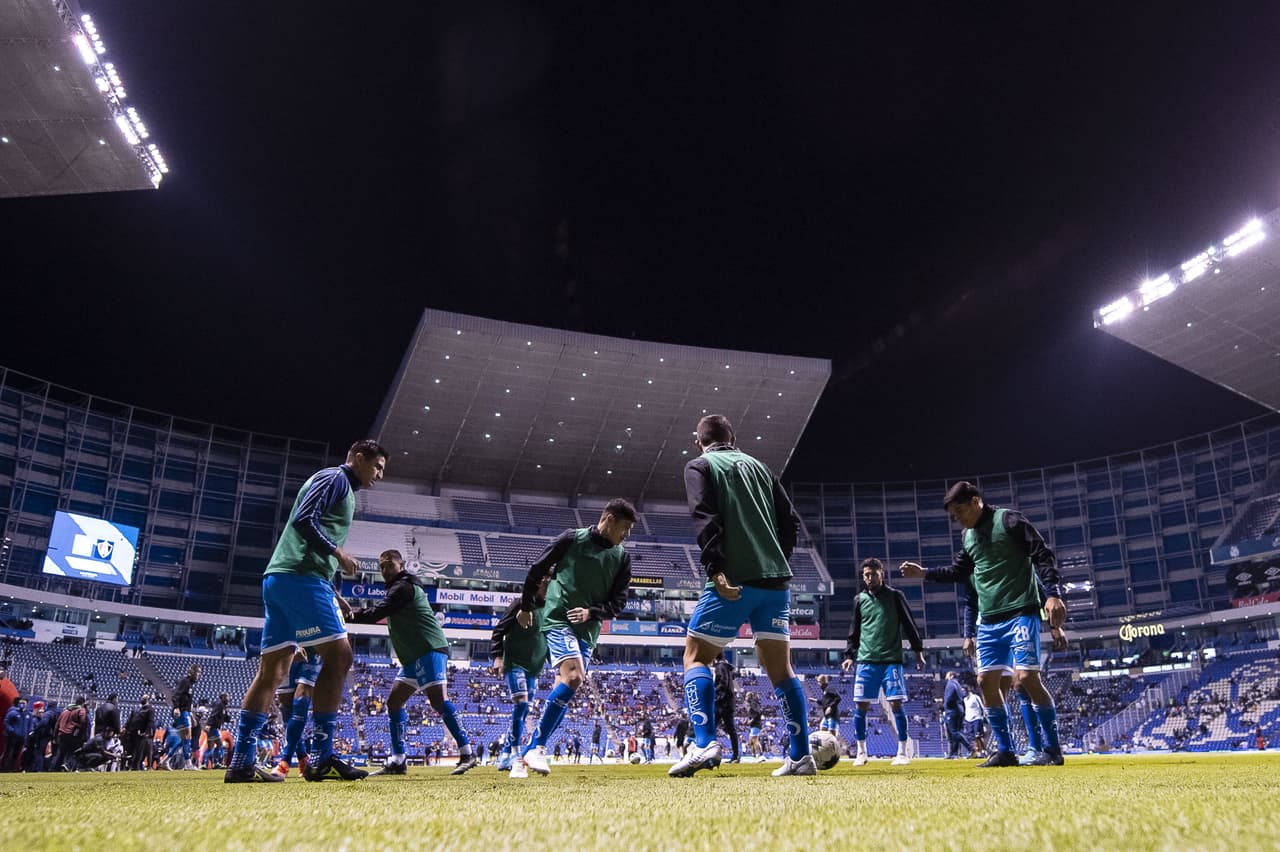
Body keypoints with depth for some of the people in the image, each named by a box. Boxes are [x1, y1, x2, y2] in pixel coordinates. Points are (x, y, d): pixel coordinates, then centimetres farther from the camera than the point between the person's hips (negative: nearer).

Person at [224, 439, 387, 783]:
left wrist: (331, 596, 24)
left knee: (272, 670, 7)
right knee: (338, 655, -13)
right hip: (300, 577, -10)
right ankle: (321, 759, -15)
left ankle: (240, 763, 7)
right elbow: (304, 519, -17)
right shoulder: (335, 477, -1)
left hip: (279, 577, 10)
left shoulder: (340, 486, 28)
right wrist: (337, 552, -8)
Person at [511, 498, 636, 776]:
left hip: (587, 630, 5)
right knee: (573, 677, -24)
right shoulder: (572, 539, -4)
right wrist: (526, 607, 14)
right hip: (558, 619, -5)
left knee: (564, 690, 2)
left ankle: (528, 754, 14)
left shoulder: (622, 558, 8)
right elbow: (537, 570, 6)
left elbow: (619, 601, 8)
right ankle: (537, 748, -15)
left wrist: (592, 612, -10)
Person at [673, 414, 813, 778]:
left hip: (734, 580, -5)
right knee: (781, 667, 11)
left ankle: (705, 744, -11)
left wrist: (716, 570, -18)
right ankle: (801, 756, 6)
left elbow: (705, 520, -11)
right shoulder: (758, 465, 20)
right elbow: (790, 521, 14)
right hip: (776, 579, 5)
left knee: (695, 657, 5)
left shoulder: (699, 466, 5)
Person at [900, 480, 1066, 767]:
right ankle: (1005, 751, 10)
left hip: (1021, 613, -8)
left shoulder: (1009, 520, -8)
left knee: (1027, 677, -14)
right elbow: (958, 572, 26)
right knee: (986, 681, 2)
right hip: (989, 620, 8)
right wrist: (924, 573, 17)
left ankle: (1053, 749, 0)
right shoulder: (968, 536, 14)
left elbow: (1043, 555, -12)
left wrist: (1053, 594, -22)